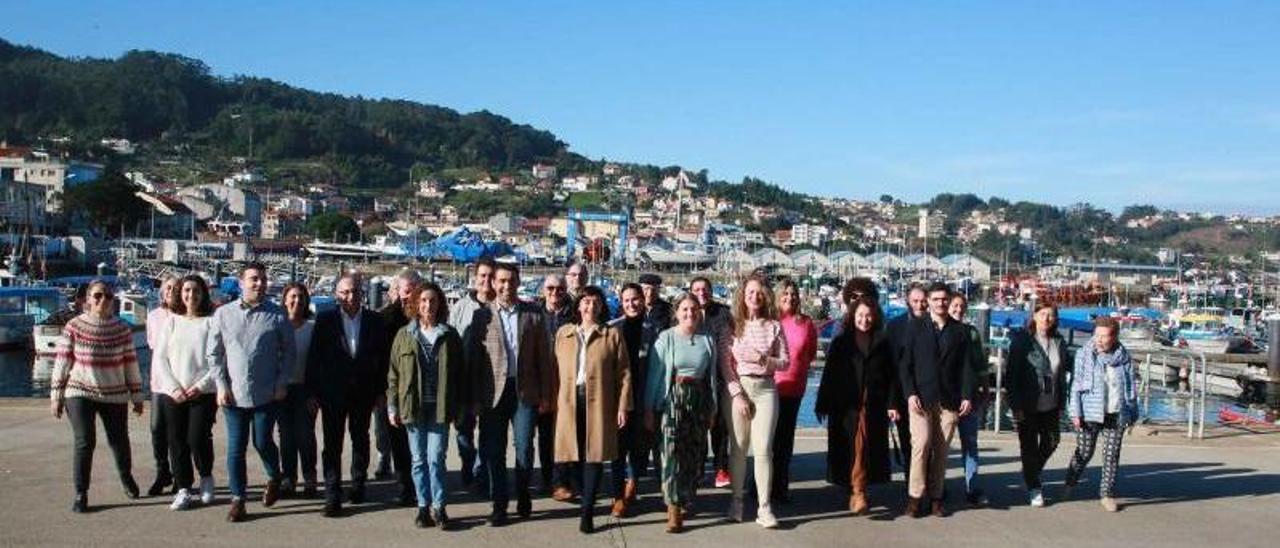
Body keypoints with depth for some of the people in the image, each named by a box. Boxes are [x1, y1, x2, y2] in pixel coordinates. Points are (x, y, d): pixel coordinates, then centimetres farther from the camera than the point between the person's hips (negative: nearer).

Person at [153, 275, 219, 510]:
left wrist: (201, 385, -12)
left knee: (198, 439, -10)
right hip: (172, 393, 3)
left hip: (203, 392, -3)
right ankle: (183, 489, 15)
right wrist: (173, 387, -5)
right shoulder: (172, 322, 9)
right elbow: (160, 358, 6)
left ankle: (206, 477, 16)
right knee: (177, 442, 3)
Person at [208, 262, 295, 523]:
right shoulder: (223, 314, 1)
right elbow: (214, 353, 5)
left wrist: (282, 383, -3)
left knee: (263, 443, 5)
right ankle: (238, 499, 14)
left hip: (267, 393, -1)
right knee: (236, 448, 4)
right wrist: (221, 385, -2)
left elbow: (289, 351, 4)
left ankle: (274, 478, 34)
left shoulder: (277, 315, -2)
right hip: (233, 394, 1)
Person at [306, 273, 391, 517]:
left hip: (363, 393, 2)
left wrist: (380, 391, 2)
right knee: (332, 444, -2)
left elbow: (382, 357, 4)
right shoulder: (325, 320, -2)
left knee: (360, 440, 14)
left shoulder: (374, 321, 1)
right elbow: (314, 357, -2)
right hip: (333, 392, -2)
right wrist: (313, 392, -5)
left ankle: (358, 485, 30)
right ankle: (332, 497, 1)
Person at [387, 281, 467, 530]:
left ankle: (439, 507, 4)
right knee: (419, 460, 8)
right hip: (413, 407, 2)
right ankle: (423, 506, 18)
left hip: (440, 408, -1)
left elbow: (460, 373, 5)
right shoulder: (404, 335, 6)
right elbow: (394, 373, 6)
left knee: (436, 459, -6)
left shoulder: (449, 336, 4)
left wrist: (460, 406, 2)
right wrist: (392, 407, 2)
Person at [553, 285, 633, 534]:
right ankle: (589, 500, 24)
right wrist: (553, 401, 2)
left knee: (595, 453, -5)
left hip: (599, 401, -2)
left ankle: (587, 511, -3)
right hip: (570, 400, 2)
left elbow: (623, 373, 2)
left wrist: (623, 406, -5)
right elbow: (556, 369, 11)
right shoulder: (563, 333, 12)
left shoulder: (612, 335, 5)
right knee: (576, 453, 4)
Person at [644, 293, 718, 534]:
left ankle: (685, 499, 23)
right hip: (672, 398, -4)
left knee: (694, 452, 7)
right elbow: (654, 374, -3)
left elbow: (712, 376, 11)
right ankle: (673, 507, -10)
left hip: (699, 398, 4)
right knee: (672, 450, -11)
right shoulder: (666, 338, -3)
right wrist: (648, 409, -5)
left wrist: (713, 409, 10)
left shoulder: (708, 340, 6)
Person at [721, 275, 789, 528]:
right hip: (736, 388, 0)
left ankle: (764, 508, -1)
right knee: (738, 447, 5)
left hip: (765, 389, 0)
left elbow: (785, 362, 5)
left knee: (763, 449, -4)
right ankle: (736, 500, 18)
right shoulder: (733, 325, 2)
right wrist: (737, 394, -9)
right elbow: (725, 364, -2)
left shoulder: (774, 326, 4)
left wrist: (764, 360, -14)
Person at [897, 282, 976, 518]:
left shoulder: (960, 330, 11)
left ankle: (936, 497, 12)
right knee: (921, 444, -12)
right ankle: (914, 496, -2)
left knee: (941, 449, 2)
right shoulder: (915, 326, 6)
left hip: (949, 400, 2)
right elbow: (905, 363, 2)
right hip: (921, 397, -2)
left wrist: (967, 396, 0)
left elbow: (967, 366, 9)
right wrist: (910, 393, -7)